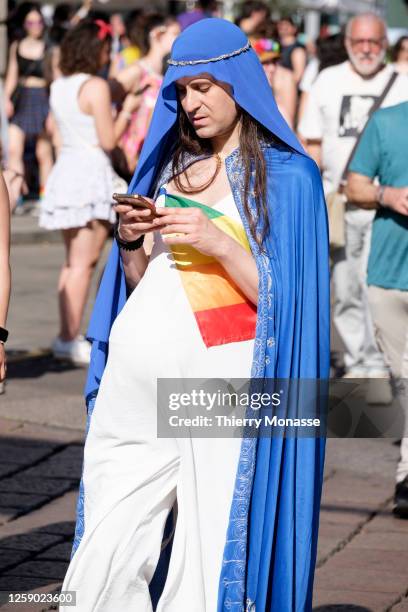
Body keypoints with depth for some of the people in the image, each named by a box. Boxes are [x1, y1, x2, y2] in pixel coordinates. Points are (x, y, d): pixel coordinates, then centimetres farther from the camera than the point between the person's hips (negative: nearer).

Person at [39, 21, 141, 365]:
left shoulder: (59, 87, 11)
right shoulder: (95, 87, -12)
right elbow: (108, 141, -13)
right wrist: (127, 111, 0)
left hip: (66, 168, 8)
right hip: (91, 172, -8)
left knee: (73, 261, 14)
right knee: (83, 262, -5)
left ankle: (67, 337, 16)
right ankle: (70, 340, -5)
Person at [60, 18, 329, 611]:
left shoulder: (286, 176, 1)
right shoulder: (168, 164, 17)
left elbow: (283, 299, -4)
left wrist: (219, 244, -15)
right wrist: (129, 242, -1)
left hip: (221, 376, -5)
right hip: (138, 378, 5)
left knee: (212, 559, -5)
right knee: (105, 549, 0)